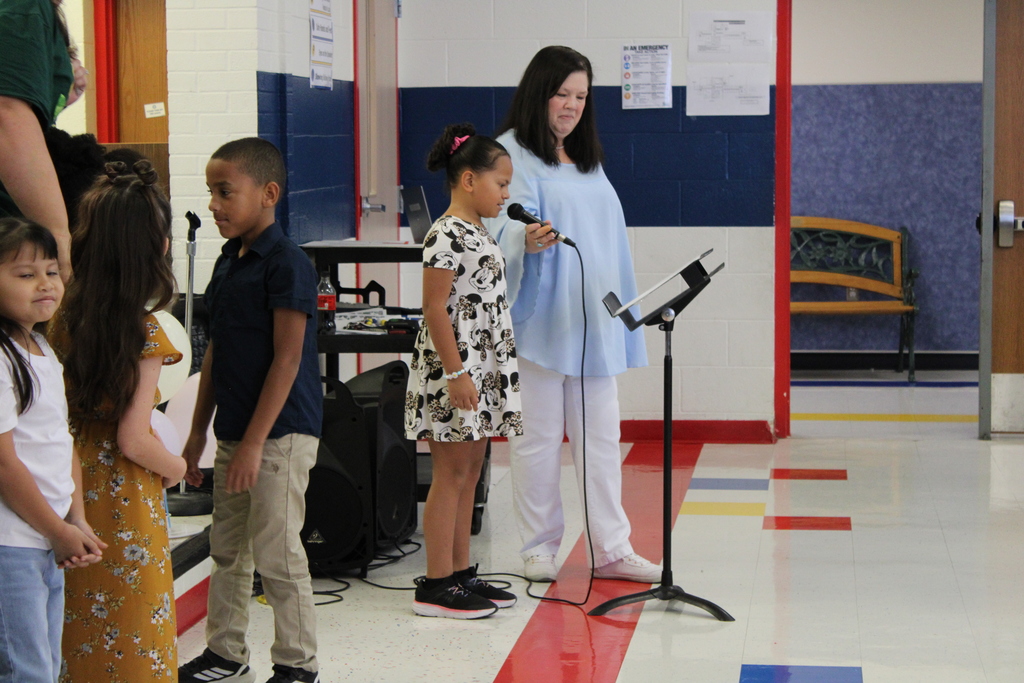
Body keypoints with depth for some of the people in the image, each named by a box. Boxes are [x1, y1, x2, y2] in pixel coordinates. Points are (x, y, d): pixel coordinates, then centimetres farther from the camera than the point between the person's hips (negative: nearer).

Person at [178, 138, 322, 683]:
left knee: (276, 553, -3)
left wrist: (254, 442, -20)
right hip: (233, 432, 8)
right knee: (227, 548, 15)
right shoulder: (228, 262, 11)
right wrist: (198, 432, 16)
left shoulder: (287, 264, -15)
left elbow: (287, 360, -18)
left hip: (280, 433, -8)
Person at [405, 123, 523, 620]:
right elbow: (435, 309, -19)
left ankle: (460, 574, 19)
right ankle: (436, 587, 0)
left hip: (483, 372, 9)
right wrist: (455, 373, -21)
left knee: (469, 471, 12)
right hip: (453, 372, -9)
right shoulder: (446, 236, -15)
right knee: (451, 473, -5)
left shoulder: (479, 233, 15)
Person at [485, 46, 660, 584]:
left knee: (601, 435, 6)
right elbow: (505, 223, -16)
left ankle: (610, 549, 10)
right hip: (539, 318, -6)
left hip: (592, 318, 7)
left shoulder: (587, 160, 19)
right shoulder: (512, 152, -3)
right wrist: (528, 239, -39)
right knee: (539, 436, 0)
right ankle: (539, 549, 11)